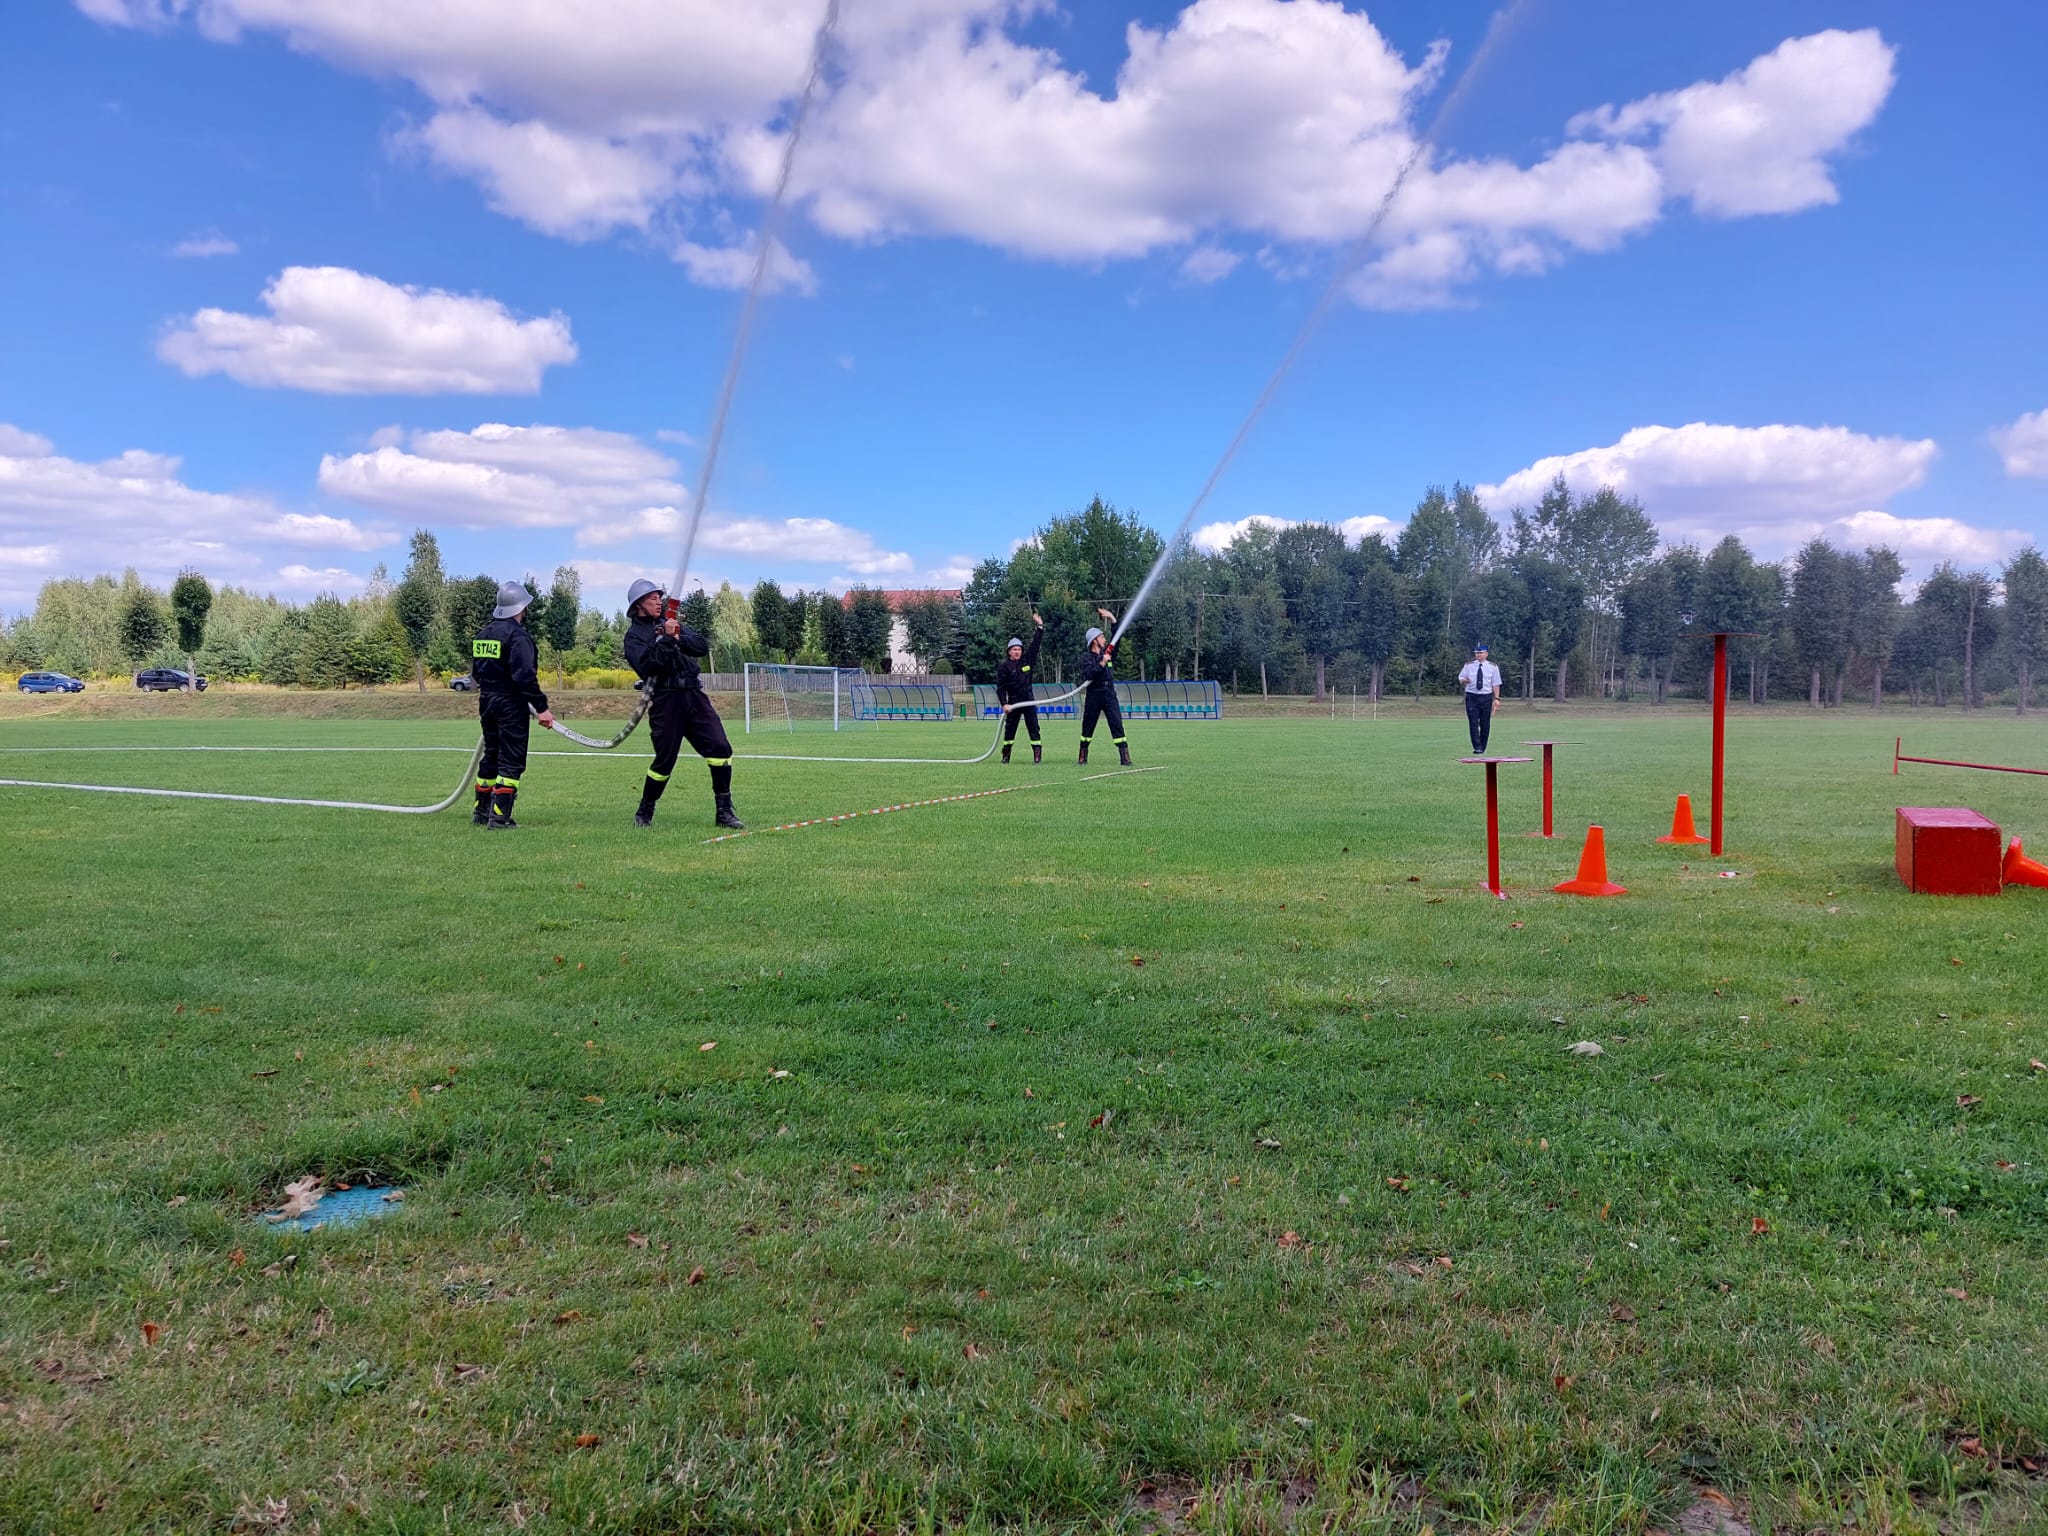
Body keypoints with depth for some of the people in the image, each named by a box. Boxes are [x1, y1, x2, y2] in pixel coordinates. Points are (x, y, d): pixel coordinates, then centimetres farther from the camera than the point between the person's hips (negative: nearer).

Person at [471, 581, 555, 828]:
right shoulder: (518, 636, -16)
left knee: (491, 756, 19)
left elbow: (476, 672, 17)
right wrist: (541, 707, -20)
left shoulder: (482, 634, 11)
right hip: (510, 704, -8)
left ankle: (481, 812, 25)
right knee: (511, 761, -3)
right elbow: (525, 676, -23)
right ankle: (499, 817, -6)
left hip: (487, 702, 8)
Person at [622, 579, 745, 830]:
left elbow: (704, 647, 8)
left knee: (720, 749, -7)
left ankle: (724, 812, -1)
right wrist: (667, 639, -18)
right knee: (664, 760, -3)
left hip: (693, 695, 5)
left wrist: (681, 638, -9)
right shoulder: (634, 635, 3)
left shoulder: (671, 623, 19)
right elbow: (648, 664, -15)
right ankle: (644, 813, 18)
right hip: (665, 700, -5)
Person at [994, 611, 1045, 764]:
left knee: (1033, 728, -4)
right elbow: (1000, 687, -4)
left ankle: (1037, 754, -7)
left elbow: (1035, 644, 5)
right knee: (1009, 729, 5)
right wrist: (1004, 704, -12)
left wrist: (1040, 627, -2)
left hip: (1029, 701, 2)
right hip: (1013, 702, -1)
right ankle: (1006, 755, 13)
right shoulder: (1004, 667, -1)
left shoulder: (1027, 660, 7)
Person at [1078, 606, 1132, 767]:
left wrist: (1112, 619, 1)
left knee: (1117, 725, -8)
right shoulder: (1086, 659, -1)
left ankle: (1125, 758, -12)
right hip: (1093, 695, -3)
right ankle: (1083, 758, 18)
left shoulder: (1108, 653, 13)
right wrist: (1102, 663, -20)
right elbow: (1088, 675, -16)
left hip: (1109, 695, 3)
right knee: (1087, 728, 6)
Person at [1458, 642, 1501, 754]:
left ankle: (1482, 748, 14)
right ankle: (1477, 747, -11)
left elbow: (1495, 684, 3)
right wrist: (1464, 680, -17)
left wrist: (1496, 698, -5)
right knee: (1473, 723, -9)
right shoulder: (1468, 665, 6)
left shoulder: (1492, 667, 4)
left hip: (1486, 697, 0)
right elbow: (1461, 679, 8)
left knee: (1485, 724, 3)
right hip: (1471, 697, 0)